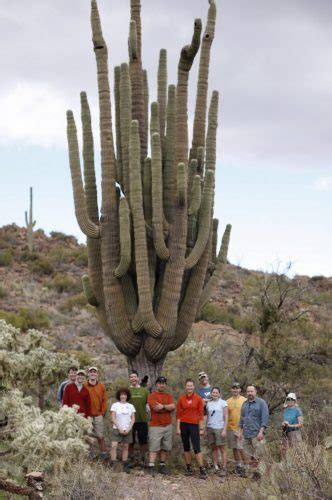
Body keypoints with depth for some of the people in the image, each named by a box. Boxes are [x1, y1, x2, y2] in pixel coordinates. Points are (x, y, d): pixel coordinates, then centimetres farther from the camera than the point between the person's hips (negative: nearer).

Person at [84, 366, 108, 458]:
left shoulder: (101, 386, 7)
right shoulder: (84, 386, 0)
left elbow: (104, 400, 8)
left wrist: (103, 412, 1)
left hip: (98, 415, 1)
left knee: (100, 436, 3)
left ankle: (103, 452, 11)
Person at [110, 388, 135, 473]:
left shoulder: (131, 406, 9)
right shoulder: (115, 405, 1)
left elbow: (133, 419, 6)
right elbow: (113, 418, -3)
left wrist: (128, 429, -7)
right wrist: (119, 428, -10)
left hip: (127, 430, 3)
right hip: (117, 429, -2)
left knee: (126, 447, 5)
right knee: (114, 446, -15)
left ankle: (125, 465, 11)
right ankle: (113, 465, -14)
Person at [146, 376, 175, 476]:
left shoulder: (169, 396, 13)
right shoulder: (152, 396, -2)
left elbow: (173, 407, -2)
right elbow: (156, 408, -17)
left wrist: (163, 406, -11)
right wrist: (168, 408, -5)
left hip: (168, 426, 5)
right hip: (155, 426, -5)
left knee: (165, 448, 8)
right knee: (154, 447, -7)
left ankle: (162, 466, 15)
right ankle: (151, 467, -8)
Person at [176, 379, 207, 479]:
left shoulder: (198, 399, -2)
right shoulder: (181, 398, 2)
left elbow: (201, 414, -1)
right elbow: (178, 414, 2)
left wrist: (201, 428, -4)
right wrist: (178, 428, -2)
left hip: (194, 425, -2)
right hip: (183, 425, 2)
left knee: (197, 448, -8)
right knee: (186, 447, 8)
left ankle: (202, 470, -7)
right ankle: (189, 468, 17)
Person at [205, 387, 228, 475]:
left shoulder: (223, 403, -2)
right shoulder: (208, 403, 11)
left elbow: (226, 417, -5)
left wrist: (224, 430, -12)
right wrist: (206, 429, 11)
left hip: (219, 428, -5)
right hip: (210, 428, 5)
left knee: (222, 449, -3)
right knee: (214, 448, 7)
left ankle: (224, 469, -1)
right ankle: (215, 467, 12)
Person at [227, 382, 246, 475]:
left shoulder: (244, 400, -2)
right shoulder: (228, 401, 9)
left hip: (241, 428, -4)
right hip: (231, 428, 4)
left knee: (241, 448, -9)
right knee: (234, 448, 10)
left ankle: (243, 465, -1)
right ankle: (237, 465, 20)